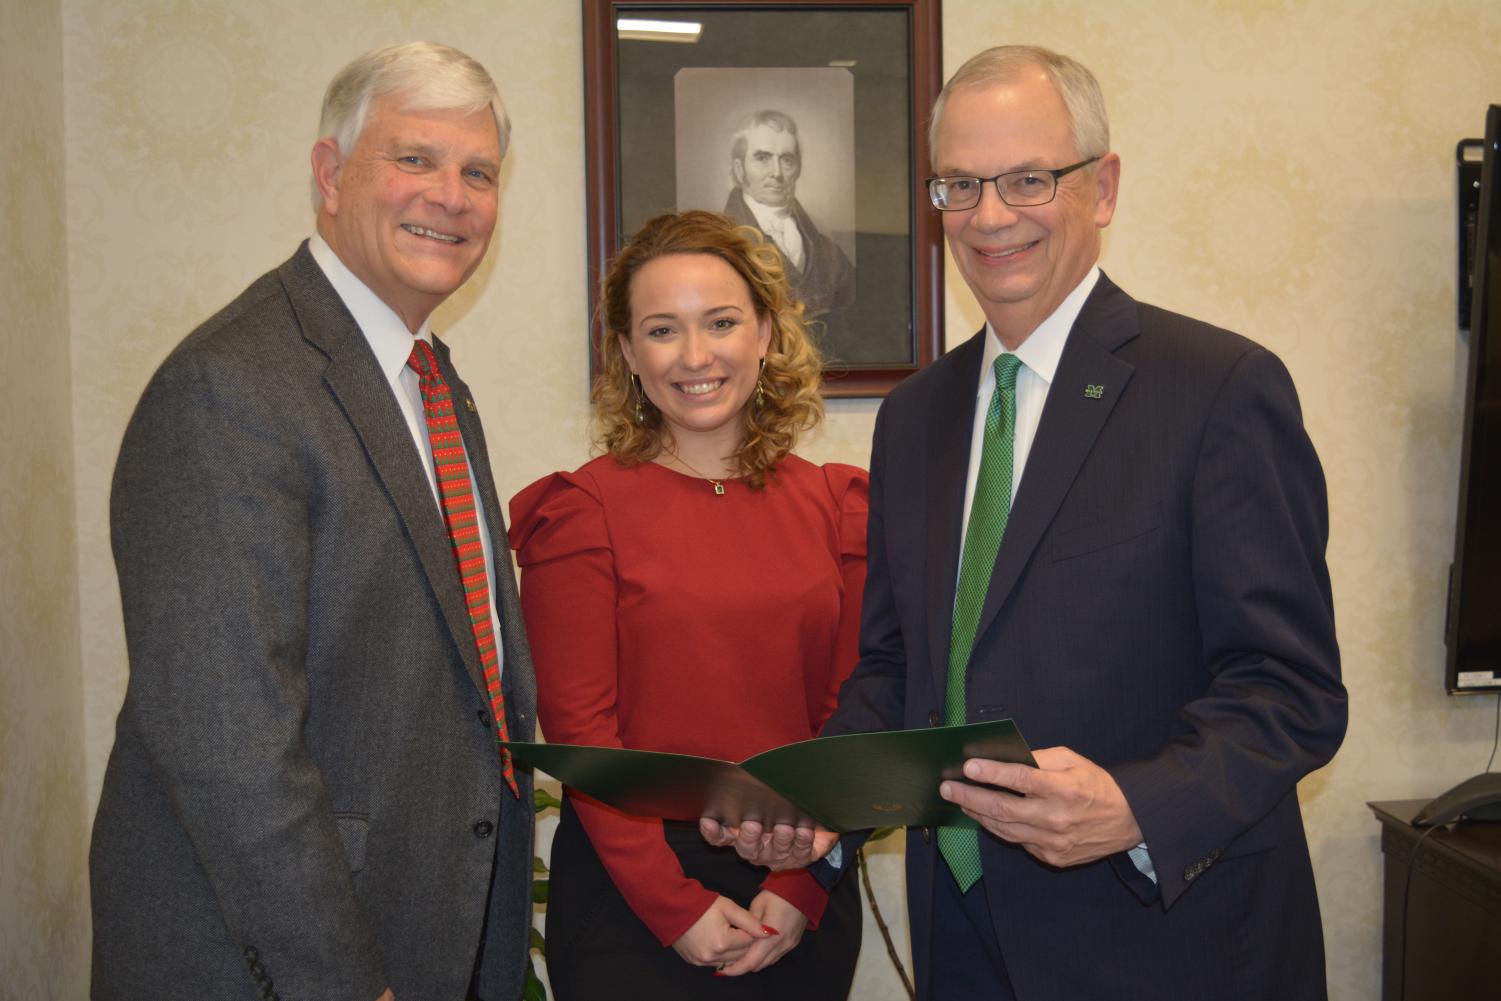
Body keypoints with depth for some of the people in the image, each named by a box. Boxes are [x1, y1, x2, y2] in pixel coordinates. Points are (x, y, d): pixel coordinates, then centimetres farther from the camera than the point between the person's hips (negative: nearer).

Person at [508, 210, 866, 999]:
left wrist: (803, 888, -8)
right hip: (632, 904, -2)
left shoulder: (834, 505, 4)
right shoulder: (581, 511, -4)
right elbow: (579, 726, -7)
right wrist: (677, 906, -12)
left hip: (802, 903, 3)